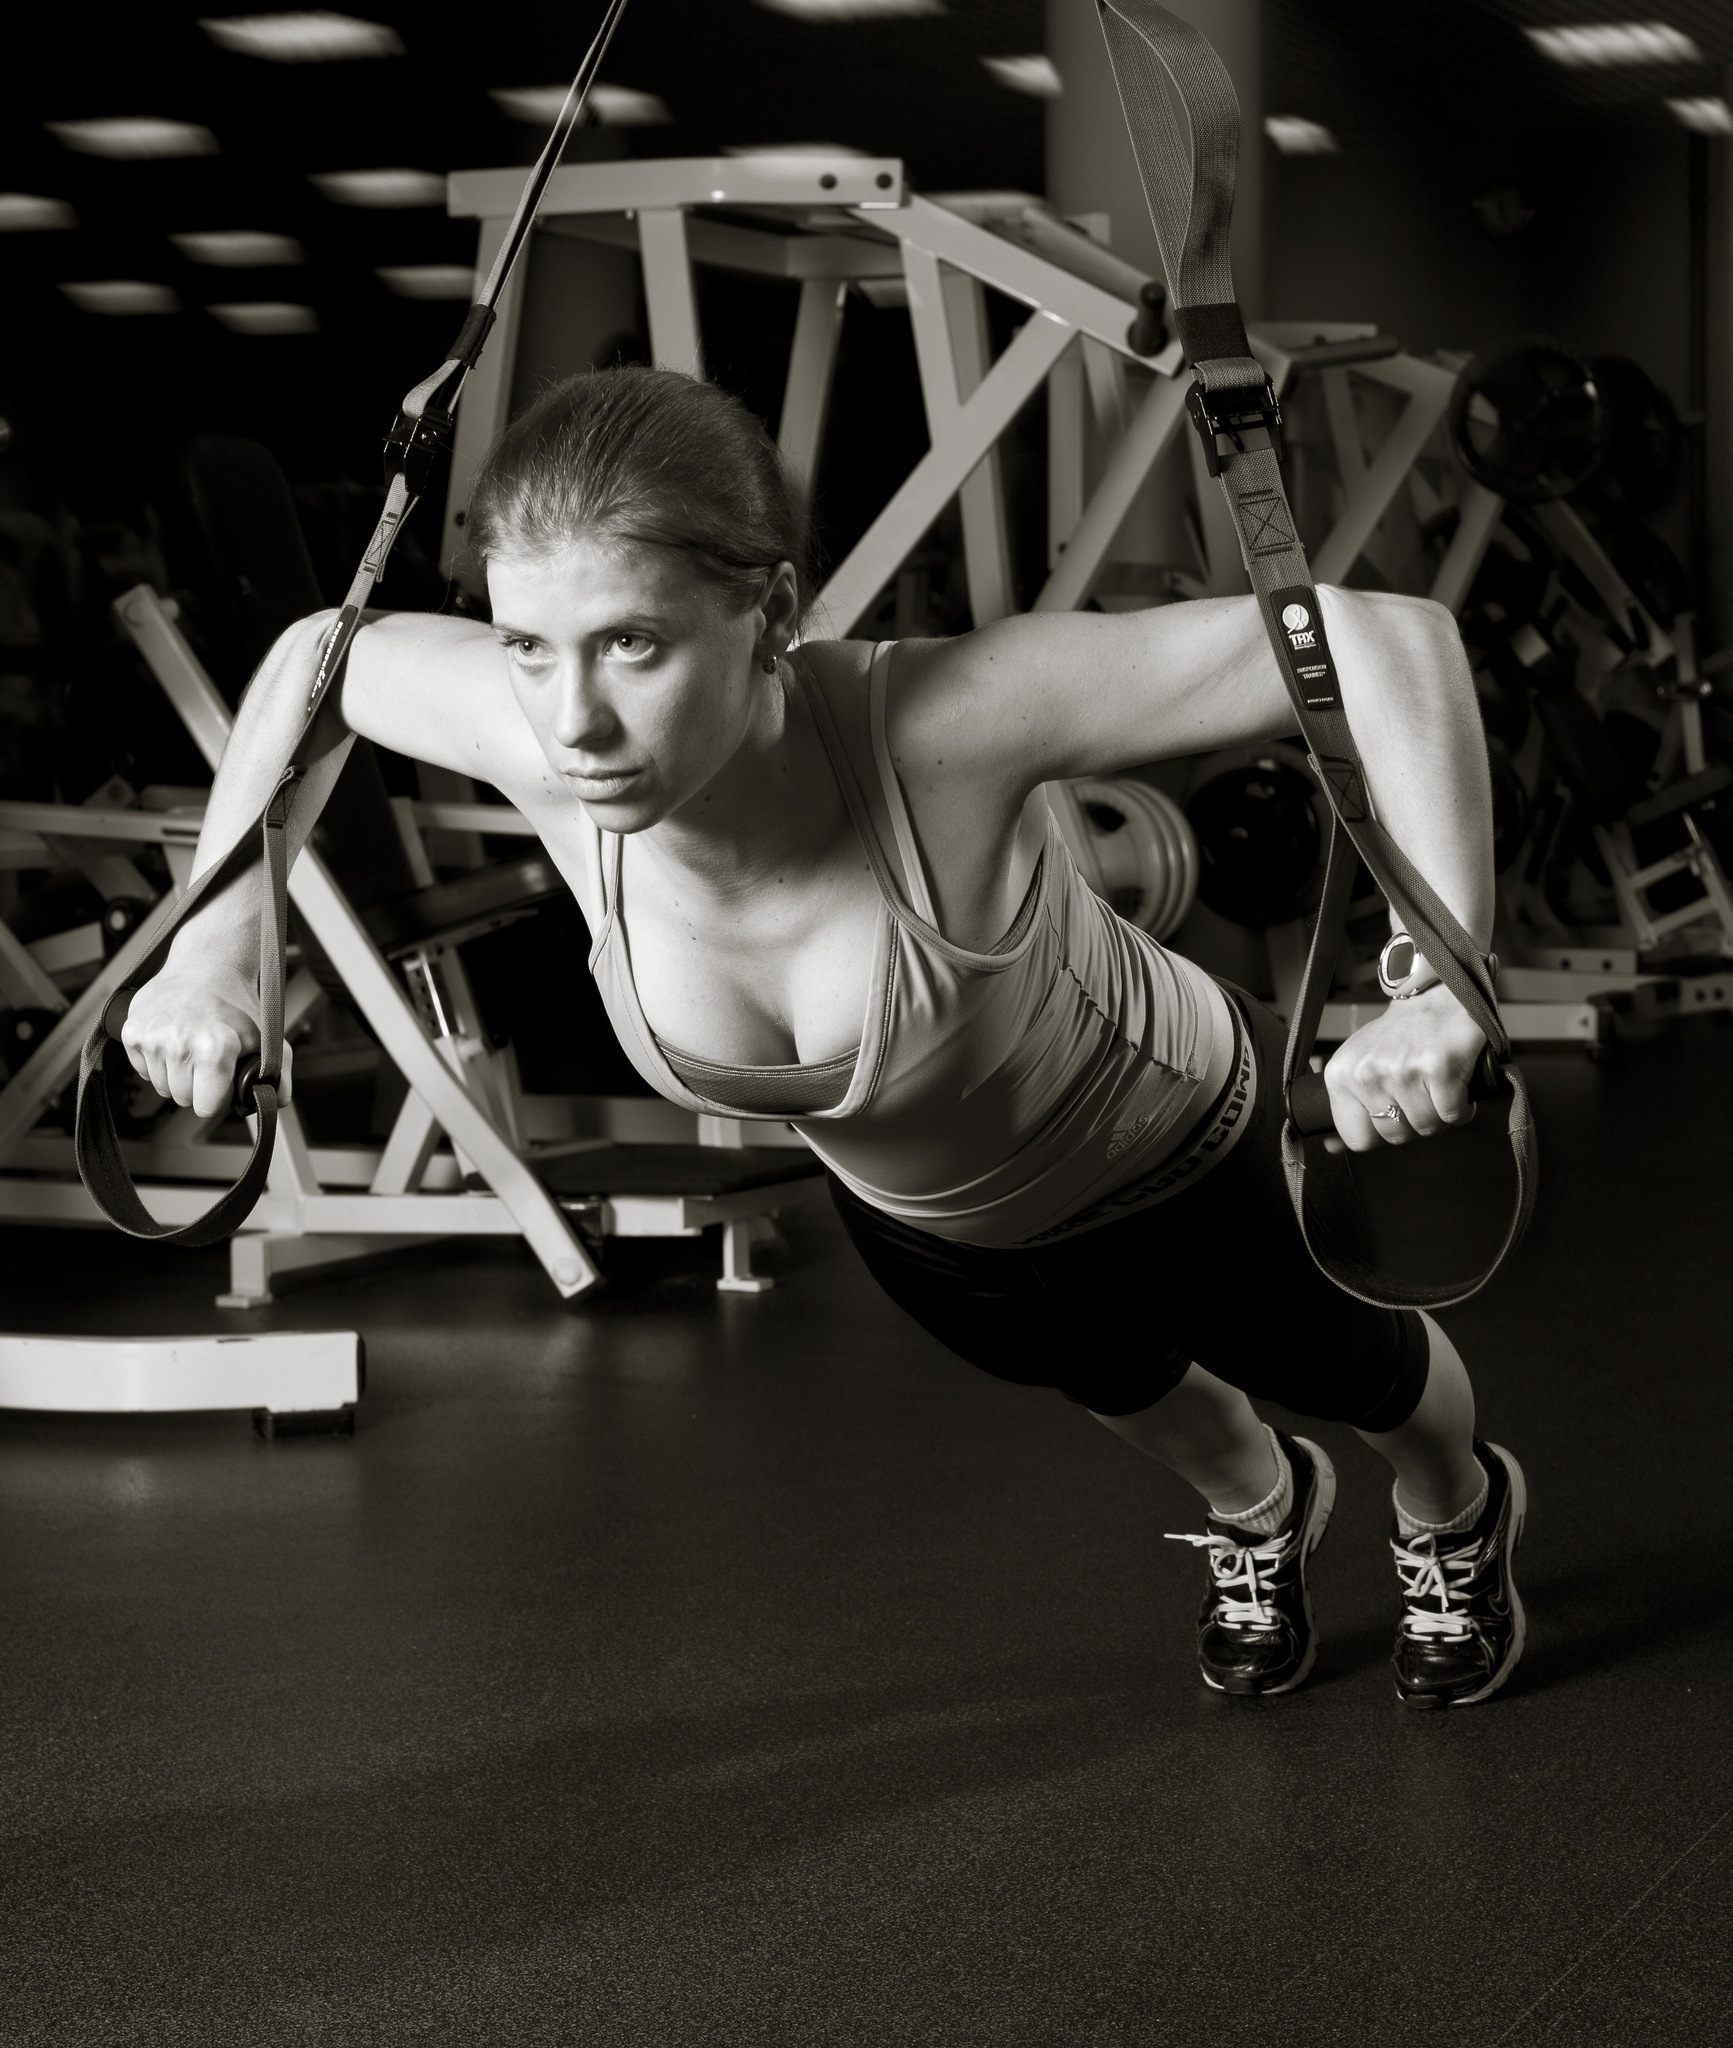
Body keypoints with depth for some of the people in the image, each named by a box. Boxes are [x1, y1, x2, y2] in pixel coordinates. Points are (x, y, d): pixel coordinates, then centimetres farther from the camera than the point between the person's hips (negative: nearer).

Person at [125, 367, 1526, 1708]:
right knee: (1114, 1382, 37)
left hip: (1182, 1147, -4)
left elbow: (1381, 638, -49)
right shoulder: (542, 740, -35)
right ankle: (1263, 1511, 73)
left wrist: (1442, 990, -59)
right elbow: (317, 661, -12)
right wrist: (214, 950, -21)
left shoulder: (930, 728, -48)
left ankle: (1460, 1516, 68)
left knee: (1342, 1368, 30)